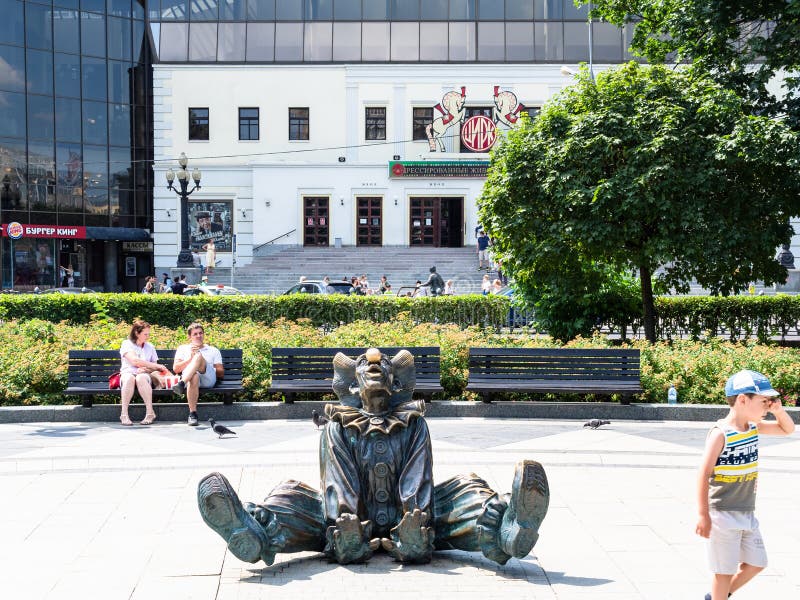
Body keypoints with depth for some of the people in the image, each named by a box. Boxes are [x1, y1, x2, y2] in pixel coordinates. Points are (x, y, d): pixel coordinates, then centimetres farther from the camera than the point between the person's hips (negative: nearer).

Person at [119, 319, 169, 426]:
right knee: (129, 378, -39)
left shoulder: (149, 347, 18)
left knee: (141, 378, -37)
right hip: (128, 373, -1)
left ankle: (150, 412, -39)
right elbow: (134, 361, -11)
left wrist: (146, 369, -9)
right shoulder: (127, 344, 5)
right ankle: (124, 414, -38)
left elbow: (154, 367, 17)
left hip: (144, 375, 2)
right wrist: (158, 366, -11)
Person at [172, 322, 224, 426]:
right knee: (194, 377, -40)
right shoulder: (182, 348, 30)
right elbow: (175, 368, 15)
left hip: (208, 379, 0)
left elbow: (221, 373, 19)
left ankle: (182, 383, -50)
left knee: (199, 356, -30)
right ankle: (192, 413, -45)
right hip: (189, 376, 0)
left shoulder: (213, 351, 30)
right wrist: (190, 358, 1)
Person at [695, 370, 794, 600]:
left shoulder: (753, 427, 4)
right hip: (723, 514, -8)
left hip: (747, 513, 8)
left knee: (756, 563, 16)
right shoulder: (721, 433, -19)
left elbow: (787, 429, 19)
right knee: (725, 569, 1)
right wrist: (703, 515, -22)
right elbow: (704, 474, -20)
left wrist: (778, 410, -2)